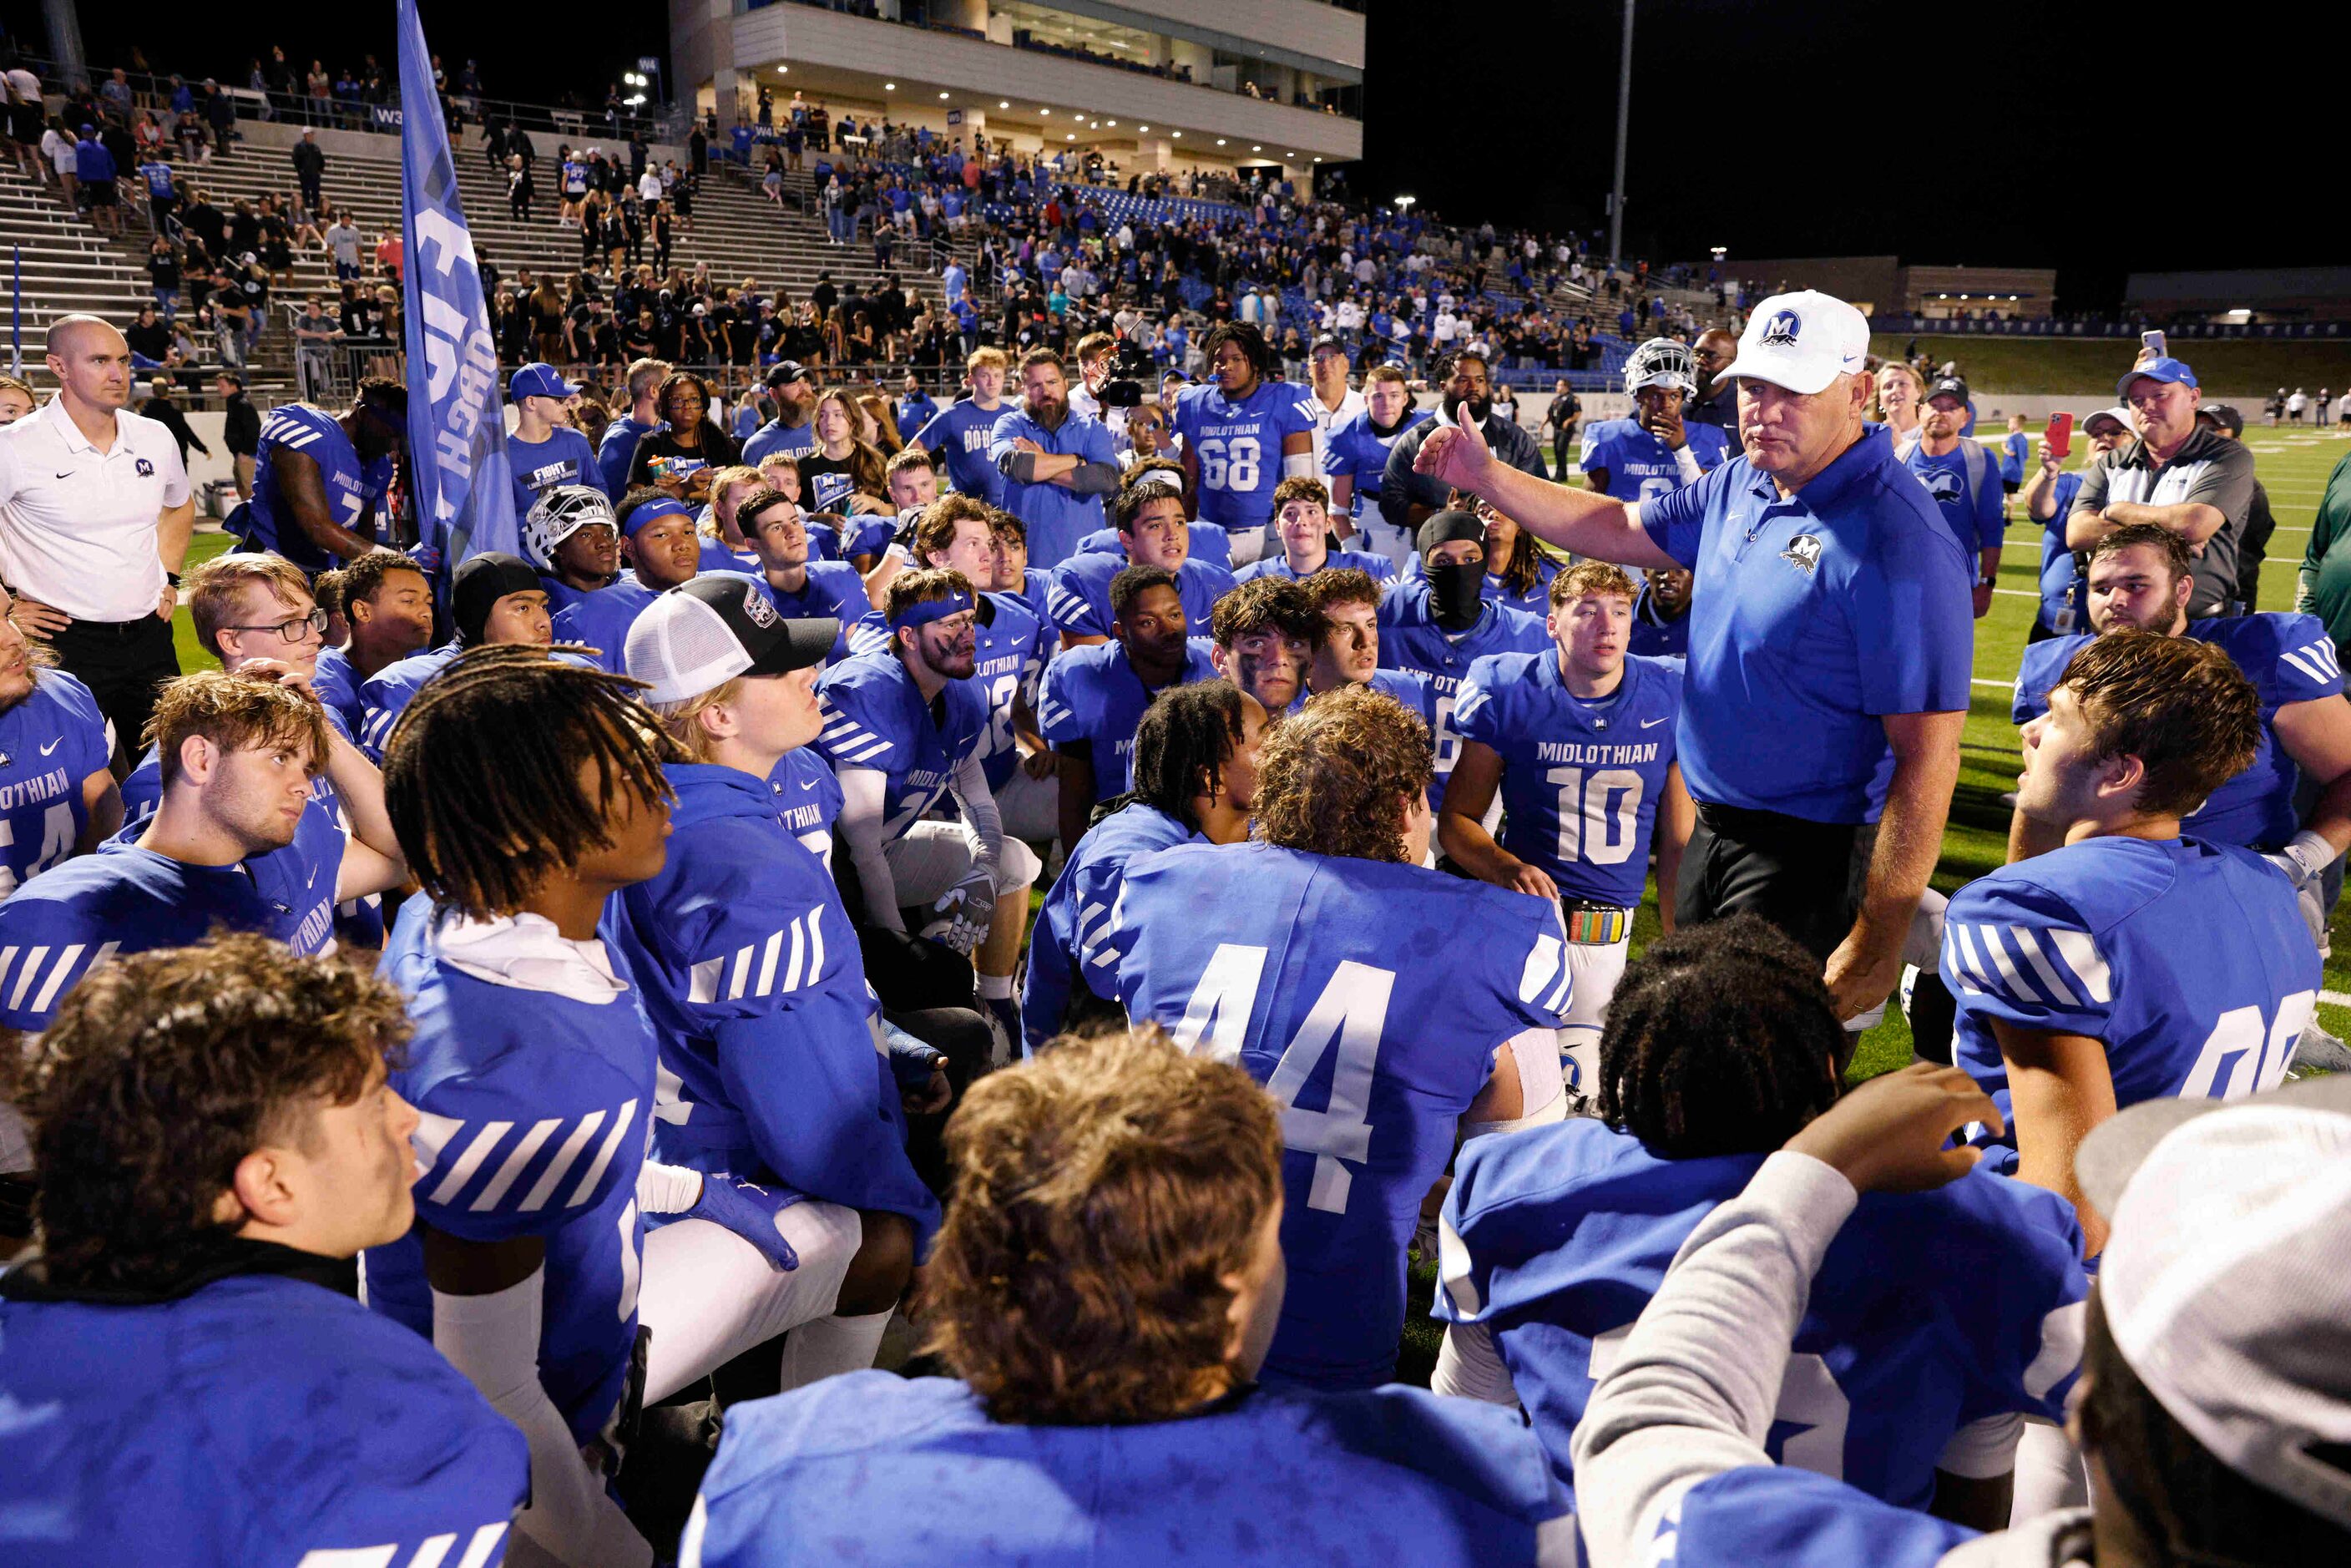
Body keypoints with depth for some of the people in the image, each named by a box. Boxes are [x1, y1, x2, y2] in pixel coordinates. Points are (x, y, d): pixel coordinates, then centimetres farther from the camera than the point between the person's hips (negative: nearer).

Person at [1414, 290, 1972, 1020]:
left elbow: (1927, 756, -25)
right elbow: (1621, 530, 20)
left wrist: (1877, 943, -27)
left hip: (1813, 855, -8)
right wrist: (1486, 477, 11)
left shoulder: (1897, 543, -24)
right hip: (1713, 826, 8)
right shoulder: (1740, 486, 3)